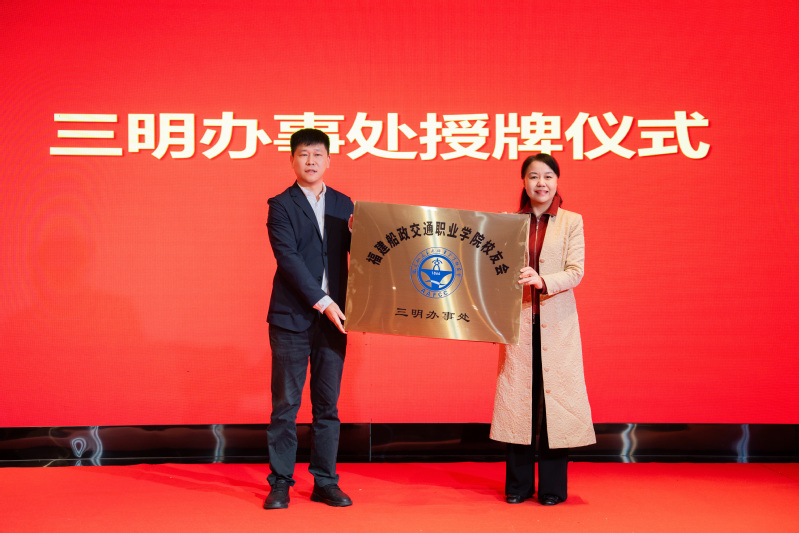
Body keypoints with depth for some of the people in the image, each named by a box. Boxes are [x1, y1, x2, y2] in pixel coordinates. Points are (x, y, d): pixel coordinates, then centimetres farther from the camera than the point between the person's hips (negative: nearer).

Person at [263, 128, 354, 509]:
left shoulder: (343, 205, 12)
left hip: (332, 317, 4)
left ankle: (325, 482, 15)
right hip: (292, 317, -3)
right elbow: (288, 258, -10)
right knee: (285, 404, 2)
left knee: (327, 403, 7)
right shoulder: (281, 205, 0)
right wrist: (322, 302, -16)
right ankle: (279, 483, 11)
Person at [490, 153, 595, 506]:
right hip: (518, 321, 2)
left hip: (556, 322, -1)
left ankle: (553, 486, 9)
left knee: (555, 393, -1)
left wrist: (542, 281, -22)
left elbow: (575, 272, -5)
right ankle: (519, 485, 13)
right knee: (518, 395, 2)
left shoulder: (571, 222, 5)